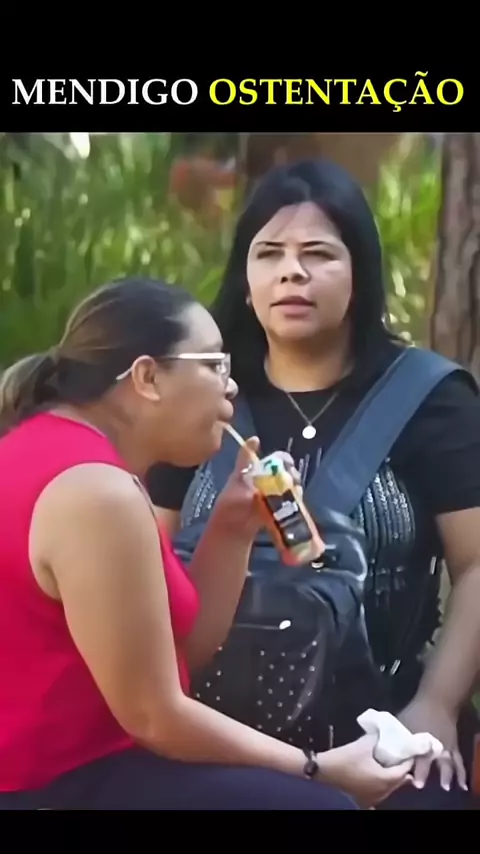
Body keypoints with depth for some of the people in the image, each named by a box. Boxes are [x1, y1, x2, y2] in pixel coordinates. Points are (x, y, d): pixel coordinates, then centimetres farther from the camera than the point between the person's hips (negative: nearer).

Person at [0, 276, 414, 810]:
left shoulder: (62, 448, 10)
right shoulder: (95, 490, -21)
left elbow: (181, 652, 11)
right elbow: (155, 717, -20)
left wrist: (232, 529, 0)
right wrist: (319, 770, -10)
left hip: (62, 754, 10)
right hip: (53, 782, -10)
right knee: (319, 805, -15)